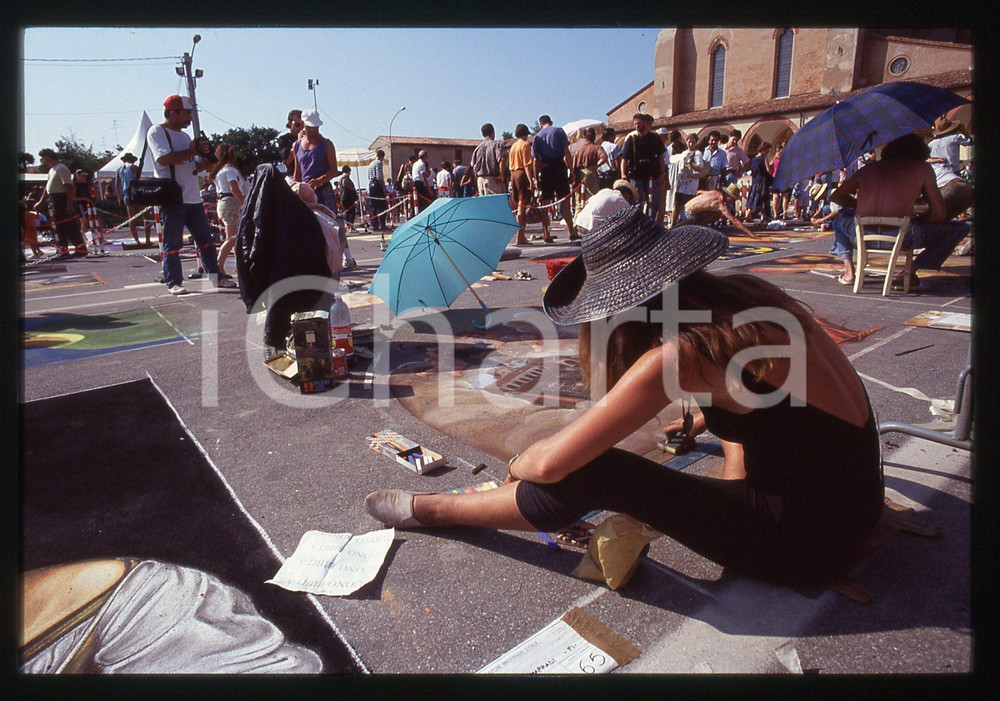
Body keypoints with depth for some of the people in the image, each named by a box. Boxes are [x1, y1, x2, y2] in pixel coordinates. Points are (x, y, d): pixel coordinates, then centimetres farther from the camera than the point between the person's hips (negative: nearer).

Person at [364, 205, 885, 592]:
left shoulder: (680, 353, -26)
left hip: (805, 540, -8)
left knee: (588, 474, -16)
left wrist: (518, 465, -2)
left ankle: (430, 510, 3)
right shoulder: (739, 295, -3)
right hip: (852, 499, 8)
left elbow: (550, 463, -22)